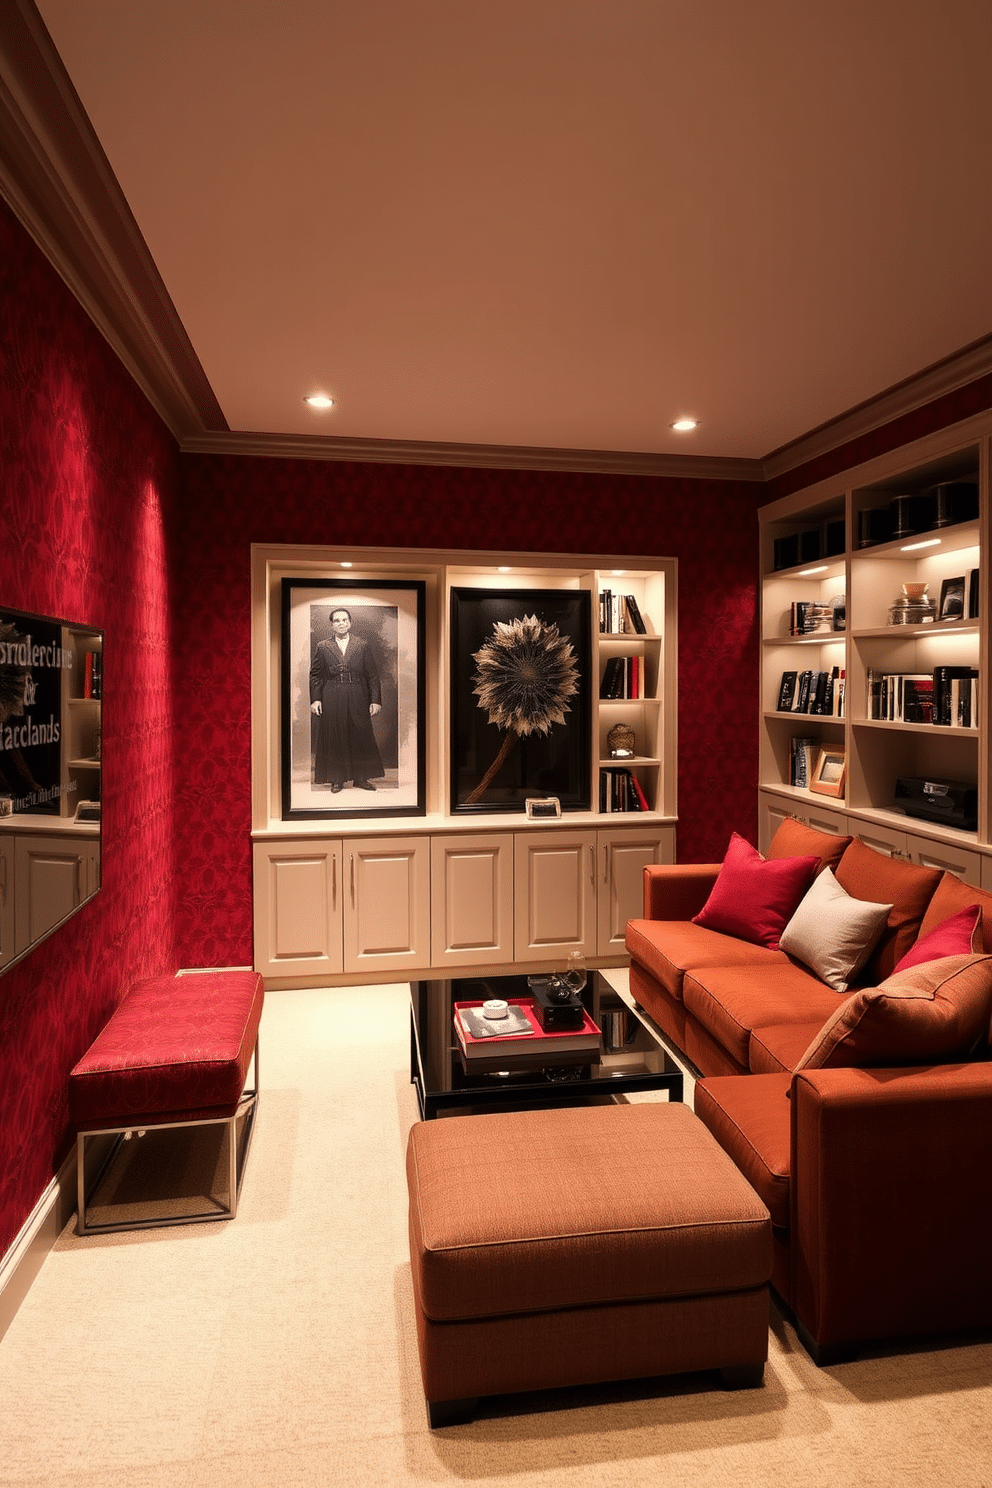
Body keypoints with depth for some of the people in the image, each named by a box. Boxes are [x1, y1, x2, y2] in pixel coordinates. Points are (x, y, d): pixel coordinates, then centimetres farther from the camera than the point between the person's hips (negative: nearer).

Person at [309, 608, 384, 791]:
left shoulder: (363, 646, 6)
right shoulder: (323, 647, 6)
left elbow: (373, 675, 5)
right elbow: (315, 675, 8)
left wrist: (376, 700, -1)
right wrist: (315, 699, -2)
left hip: (357, 700, 0)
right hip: (331, 701, 0)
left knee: (360, 737, 4)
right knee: (334, 739, 3)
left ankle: (360, 777, 16)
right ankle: (337, 779, 14)